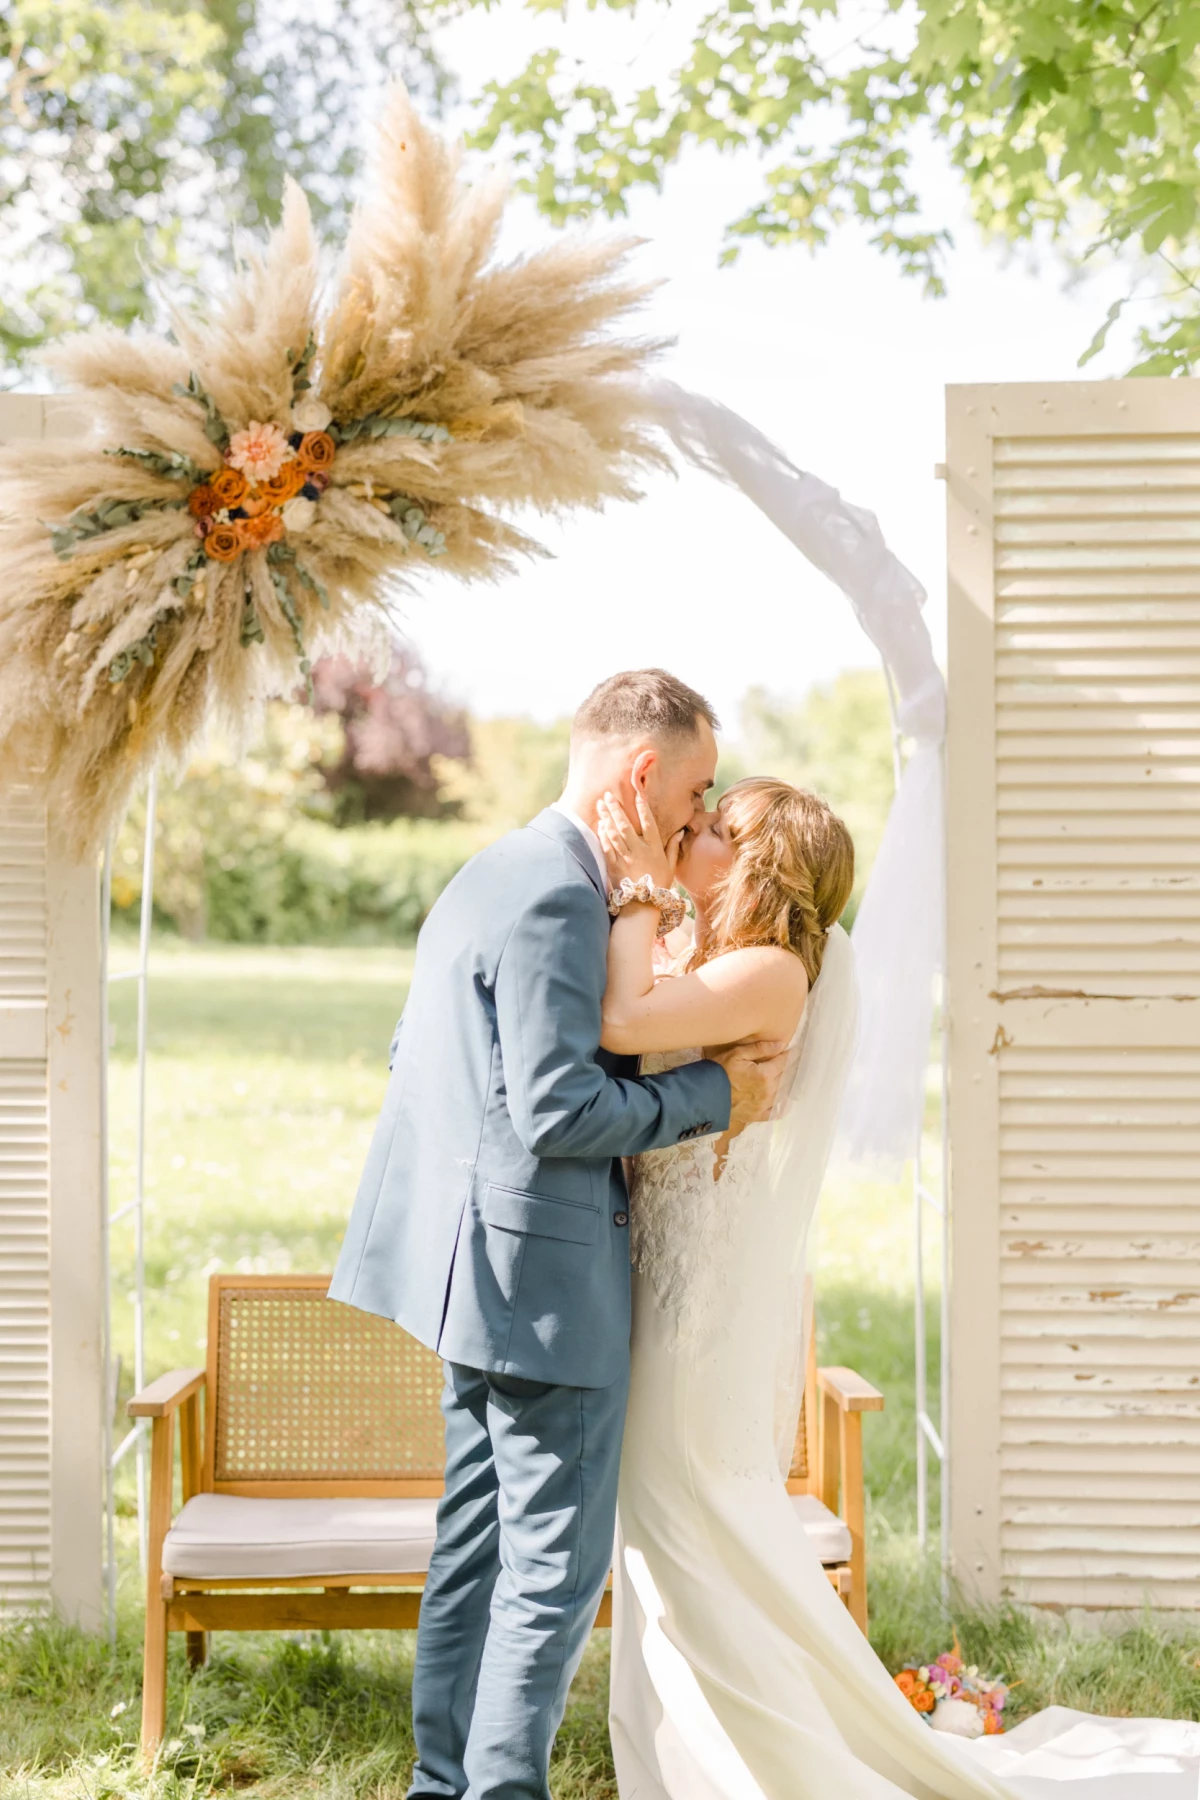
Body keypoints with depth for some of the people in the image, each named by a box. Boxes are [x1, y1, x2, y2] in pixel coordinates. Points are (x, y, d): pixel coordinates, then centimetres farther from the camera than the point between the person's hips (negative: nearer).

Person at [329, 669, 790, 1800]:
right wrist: (714, 1094, -13)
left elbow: (414, 1055, 22)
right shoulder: (556, 897, -18)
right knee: (556, 1566, -2)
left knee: (476, 1547, 17)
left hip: (481, 1274, 11)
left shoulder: (493, 875, 14)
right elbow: (558, 1111, -23)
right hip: (543, 1279, -11)